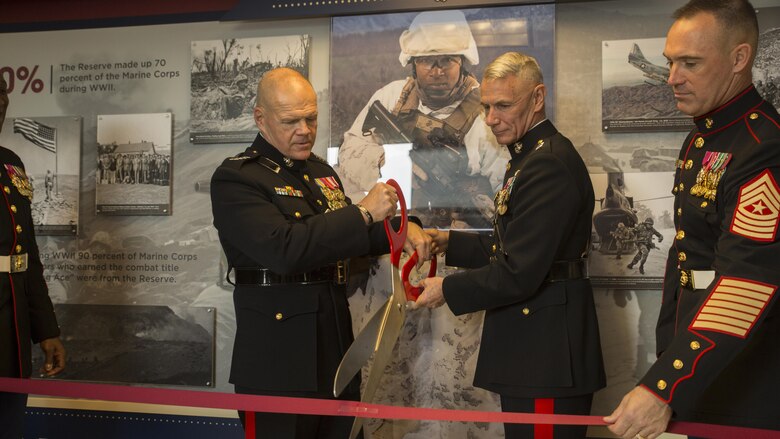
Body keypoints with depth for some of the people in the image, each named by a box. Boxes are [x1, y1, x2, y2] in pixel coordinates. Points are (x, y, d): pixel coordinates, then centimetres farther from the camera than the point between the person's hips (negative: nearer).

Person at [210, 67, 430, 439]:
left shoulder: (321, 171, 14)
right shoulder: (235, 179, -10)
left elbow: (348, 237, 25)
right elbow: (282, 248, -24)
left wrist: (402, 229, 5)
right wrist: (363, 212, -21)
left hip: (337, 349, 7)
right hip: (279, 359, -7)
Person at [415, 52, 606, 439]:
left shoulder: (549, 164, -19)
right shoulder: (529, 156, 15)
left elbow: (519, 274, -23)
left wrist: (447, 290, -10)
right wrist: (450, 243, 8)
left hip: (547, 354, -10)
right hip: (530, 349, 10)